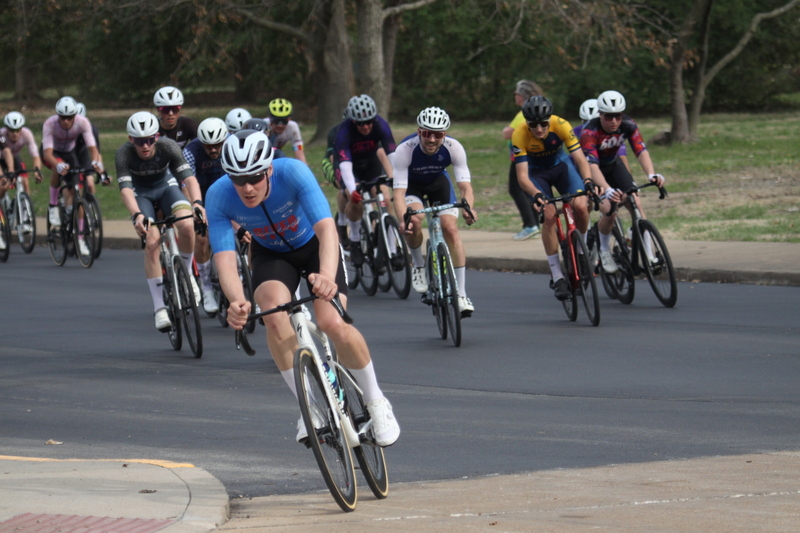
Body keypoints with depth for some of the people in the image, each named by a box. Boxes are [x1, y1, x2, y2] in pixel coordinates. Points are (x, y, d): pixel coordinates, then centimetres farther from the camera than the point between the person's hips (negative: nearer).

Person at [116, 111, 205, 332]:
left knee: (187, 225, -28)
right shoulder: (124, 154, -30)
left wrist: (197, 203, -55)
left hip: (166, 186, 1)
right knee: (152, 241, -23)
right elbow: (125, 189, -38)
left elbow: (188, 177, -36)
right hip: (141, 193, -1)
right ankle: (159, 308, -15)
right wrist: (137, 215, -56)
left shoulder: (168, 147, -28)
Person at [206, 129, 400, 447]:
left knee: (332, 323, -23)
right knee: (273, 312, -29)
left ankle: (376, 403, 1)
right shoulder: (219, 197, -29)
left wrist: (327, 276, -66)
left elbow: (326, 227, -46)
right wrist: (237, 302, -58)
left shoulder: (293, 173, -36)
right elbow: (224, 257, -37)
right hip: (271, 254, 2)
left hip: (314, 245, -2)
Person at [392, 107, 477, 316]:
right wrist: (403, 219, -58)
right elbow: (399, 192, -39)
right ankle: (418, 265, -2)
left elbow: (465, 185, -32)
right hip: (411, 184, -2)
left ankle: (461, 294, -12)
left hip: (438, 182, 2)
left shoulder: (453, 148, -30)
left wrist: (468, 208, -54)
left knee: (451, 228, -17)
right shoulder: (405, 149, -36)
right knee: (415, 220, -31)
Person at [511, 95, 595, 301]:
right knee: (549, 215, -22)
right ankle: (557, 276, -13)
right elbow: (522, 176, -33)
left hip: (561, 165, 1)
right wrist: (536, 195, -52)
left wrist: (588, 182, -50)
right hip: (537, 172, -1)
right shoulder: (520, 135, -30)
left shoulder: (561, 125, -29)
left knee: (580, 206, -23)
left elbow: (580, 159, -30)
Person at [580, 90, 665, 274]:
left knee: (635, 203, -16)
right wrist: (607, 190, -61)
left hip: (613, 165, 4)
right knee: (609, 211, -22)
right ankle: (605, 251, 5)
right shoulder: (589, 132, -35)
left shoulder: (628, 125, -22)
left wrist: (652, 174, -51)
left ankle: (649, 255, -10)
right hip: (590, 171, -4)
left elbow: (641, 151, -31)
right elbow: (592, 165, -45)